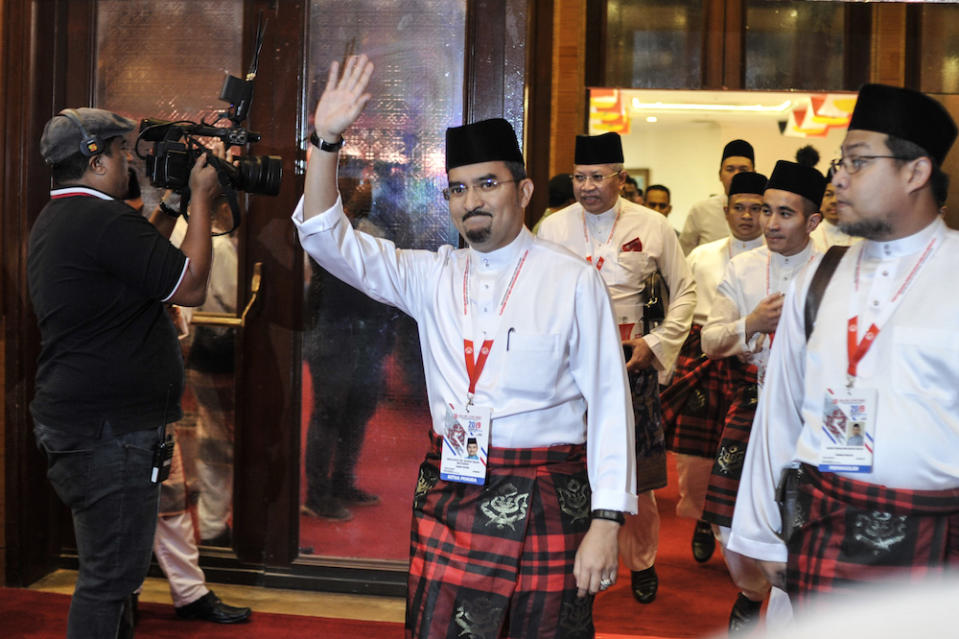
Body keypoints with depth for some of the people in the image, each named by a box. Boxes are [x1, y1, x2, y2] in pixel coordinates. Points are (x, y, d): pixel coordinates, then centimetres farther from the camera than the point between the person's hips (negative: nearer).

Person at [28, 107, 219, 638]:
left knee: (114, 568, 20)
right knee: (109, 577, -3)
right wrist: (201, 200, -6)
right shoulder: (103, 219, -19)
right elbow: (191, 287, -15)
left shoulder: (51, 222, 15)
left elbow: (136, 256, 22)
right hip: (108, 430, -11)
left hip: (78, 420, 11)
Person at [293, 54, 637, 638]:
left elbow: (609, 404, -6)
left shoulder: (574, 281, -4)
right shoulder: (434, 277, 8)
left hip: (545, 504, -3)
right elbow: (329, 241, 4)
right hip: (449, 495, 3)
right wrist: (328, 140, -8)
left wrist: (606, 523, -11)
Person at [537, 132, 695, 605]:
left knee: (635, 474, 6)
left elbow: (684, 291, 8)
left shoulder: (653, 226, 0)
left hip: (629, 360, -1)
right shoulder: (553, 227, 3)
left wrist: (657, 343, -2)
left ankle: (641, 561, 26)